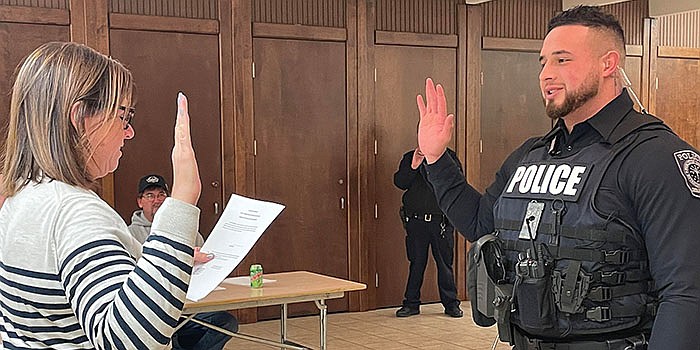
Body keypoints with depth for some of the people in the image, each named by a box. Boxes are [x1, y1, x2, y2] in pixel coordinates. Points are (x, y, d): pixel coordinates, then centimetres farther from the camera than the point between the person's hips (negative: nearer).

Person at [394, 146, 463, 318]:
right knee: (416, 262, 5)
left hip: (441, 220, -1)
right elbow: (399, 182, -1)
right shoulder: (409, 157, 9)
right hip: (416, 220, 1)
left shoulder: (449, 157, 7)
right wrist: (413, 167, -17)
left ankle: (451, 303, 14)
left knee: (445, 262, 3)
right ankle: (411, 303, 14)